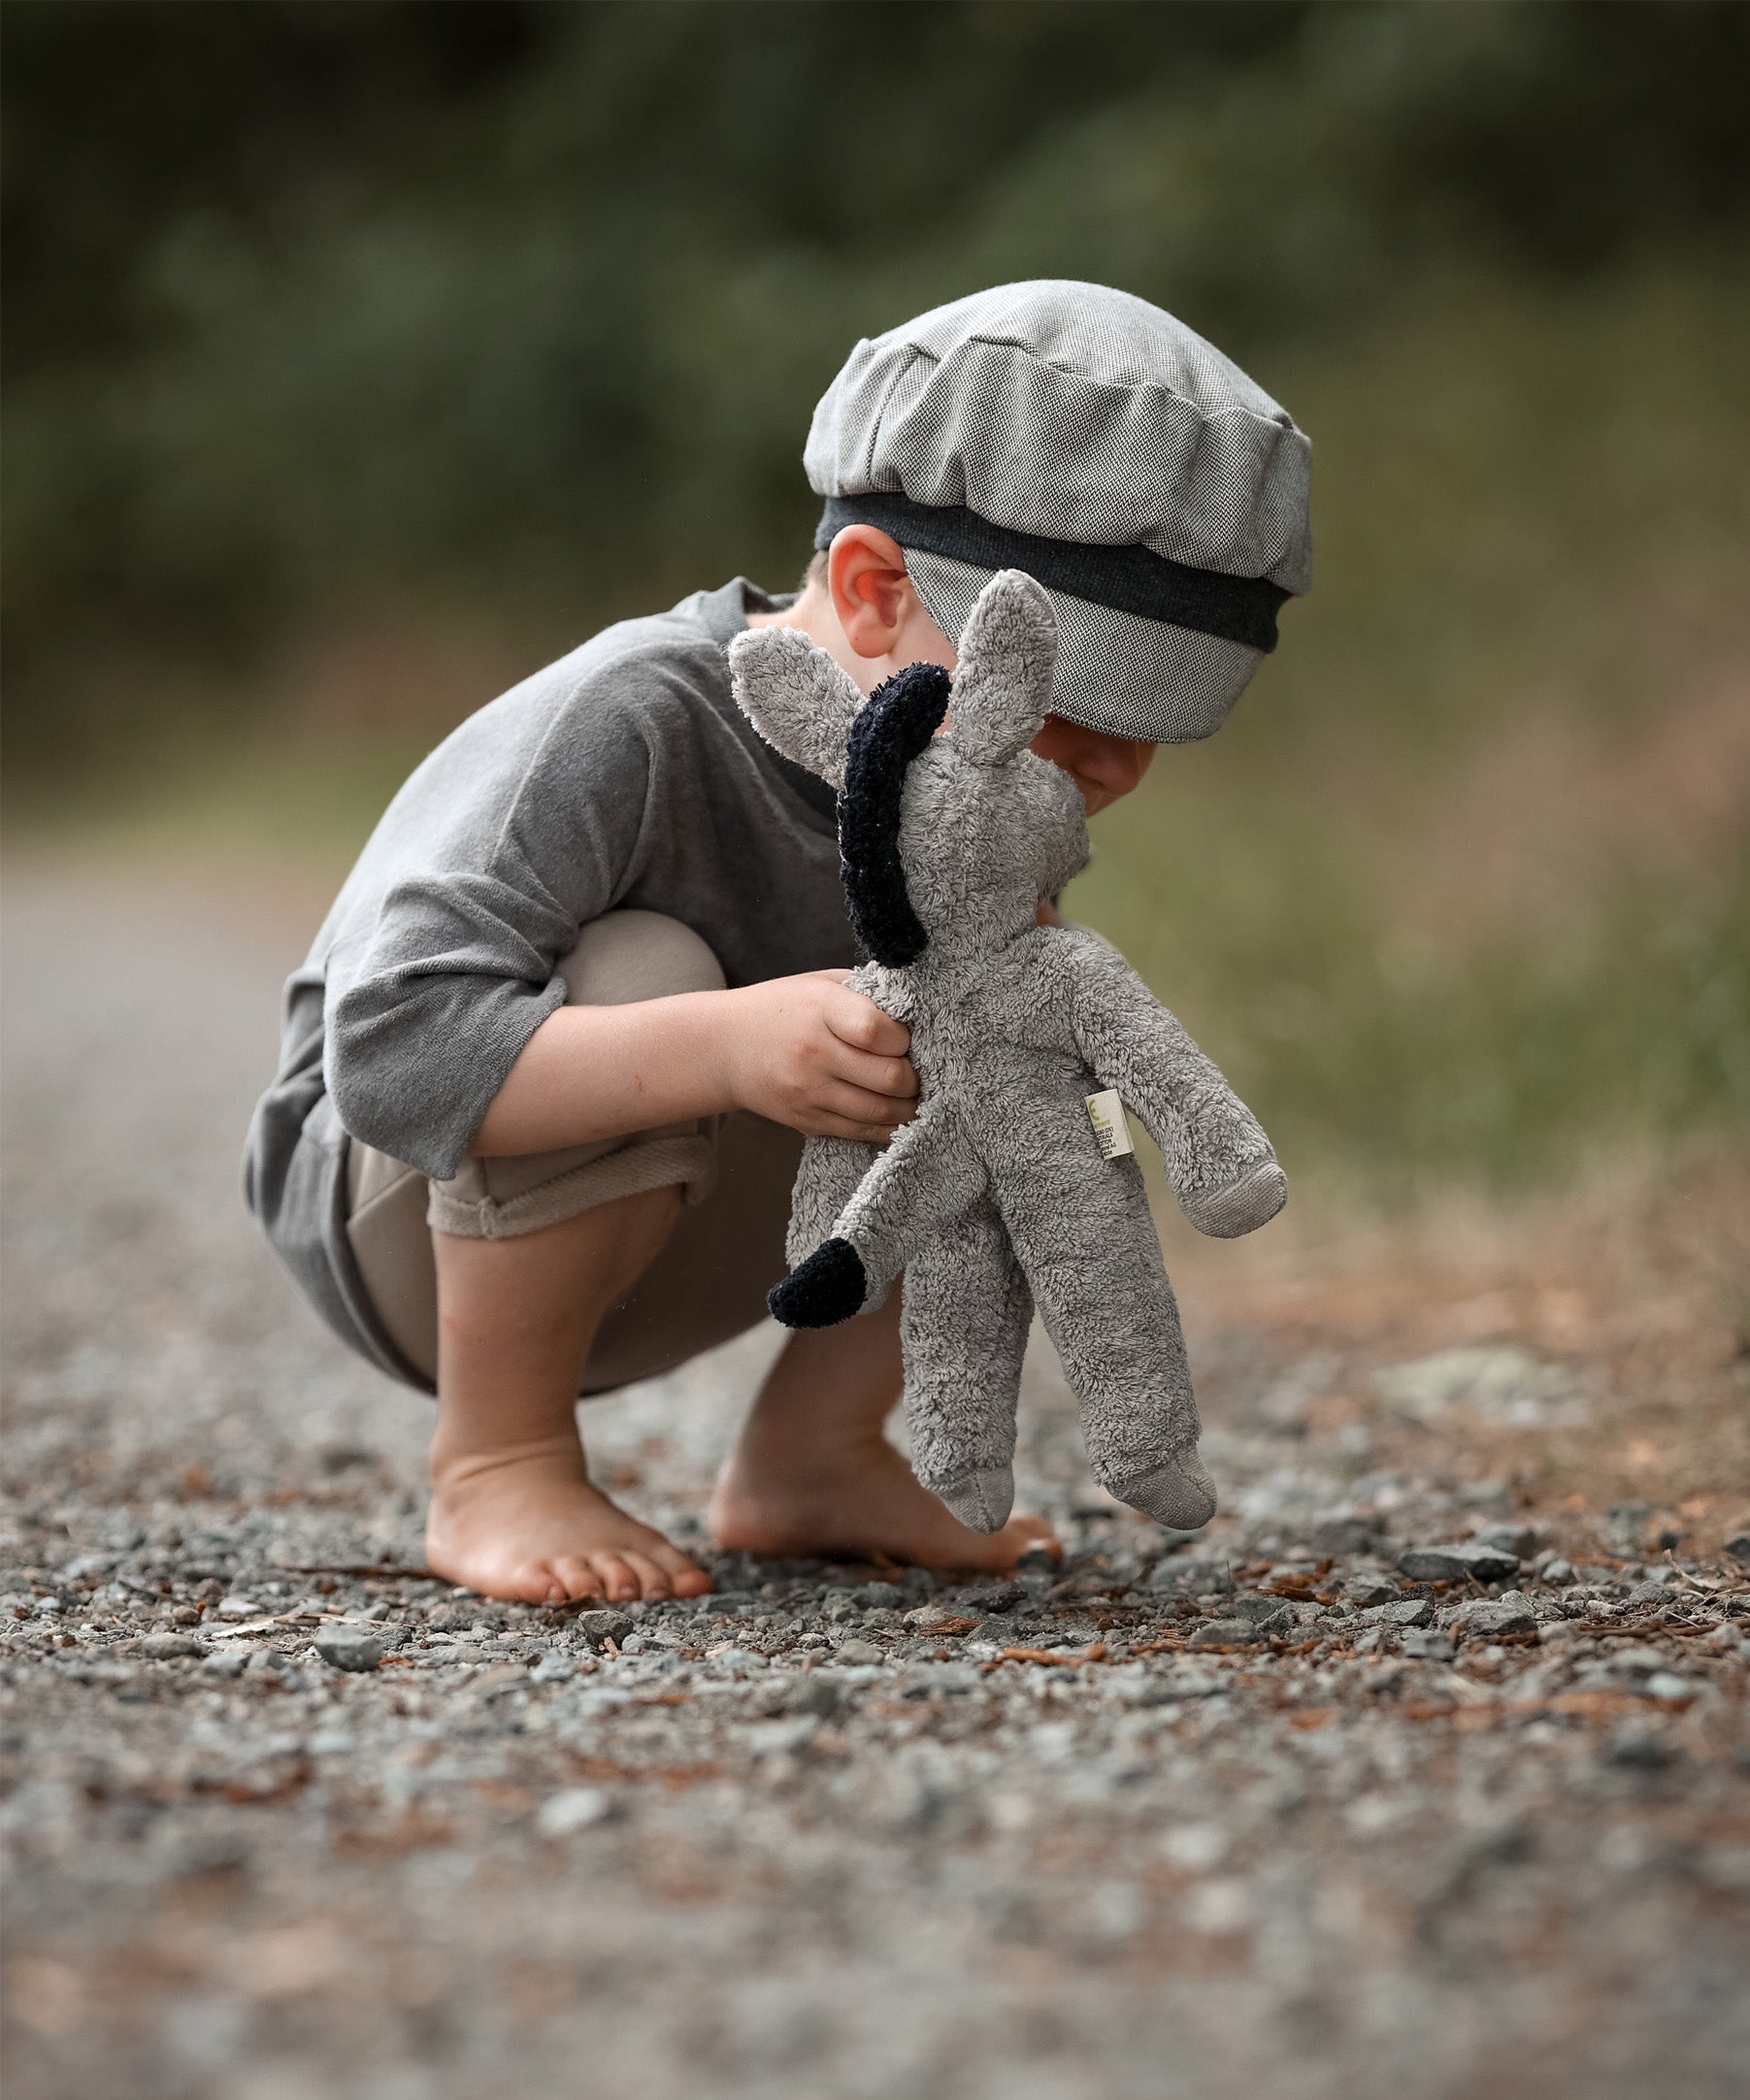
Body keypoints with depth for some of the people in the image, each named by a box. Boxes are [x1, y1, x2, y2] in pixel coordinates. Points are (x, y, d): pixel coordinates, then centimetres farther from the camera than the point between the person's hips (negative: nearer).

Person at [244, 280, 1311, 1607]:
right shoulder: (626, 730, -33)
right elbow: (393, 1052, -42)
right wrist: (727, 1044, -53)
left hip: (667, 1236, 7)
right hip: (397, 1220, -7)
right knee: (640, 975, -36)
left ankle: (808, 1456, 8)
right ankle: (496, 1463, -16)